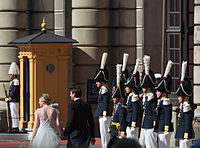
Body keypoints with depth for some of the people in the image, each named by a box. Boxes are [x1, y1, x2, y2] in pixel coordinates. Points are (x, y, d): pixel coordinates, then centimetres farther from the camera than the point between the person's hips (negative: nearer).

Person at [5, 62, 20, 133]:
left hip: (14, 101, -10)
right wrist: (8, 98, 11)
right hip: (12, 101, 10)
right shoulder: (12, 82, 17)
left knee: (14, 114, -8)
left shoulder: (16, 82, -13)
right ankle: (14, 128, 15)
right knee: (13, 115, 11)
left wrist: (10, 98, -10)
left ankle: (15, 128, -7)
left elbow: (14, 92, -17)